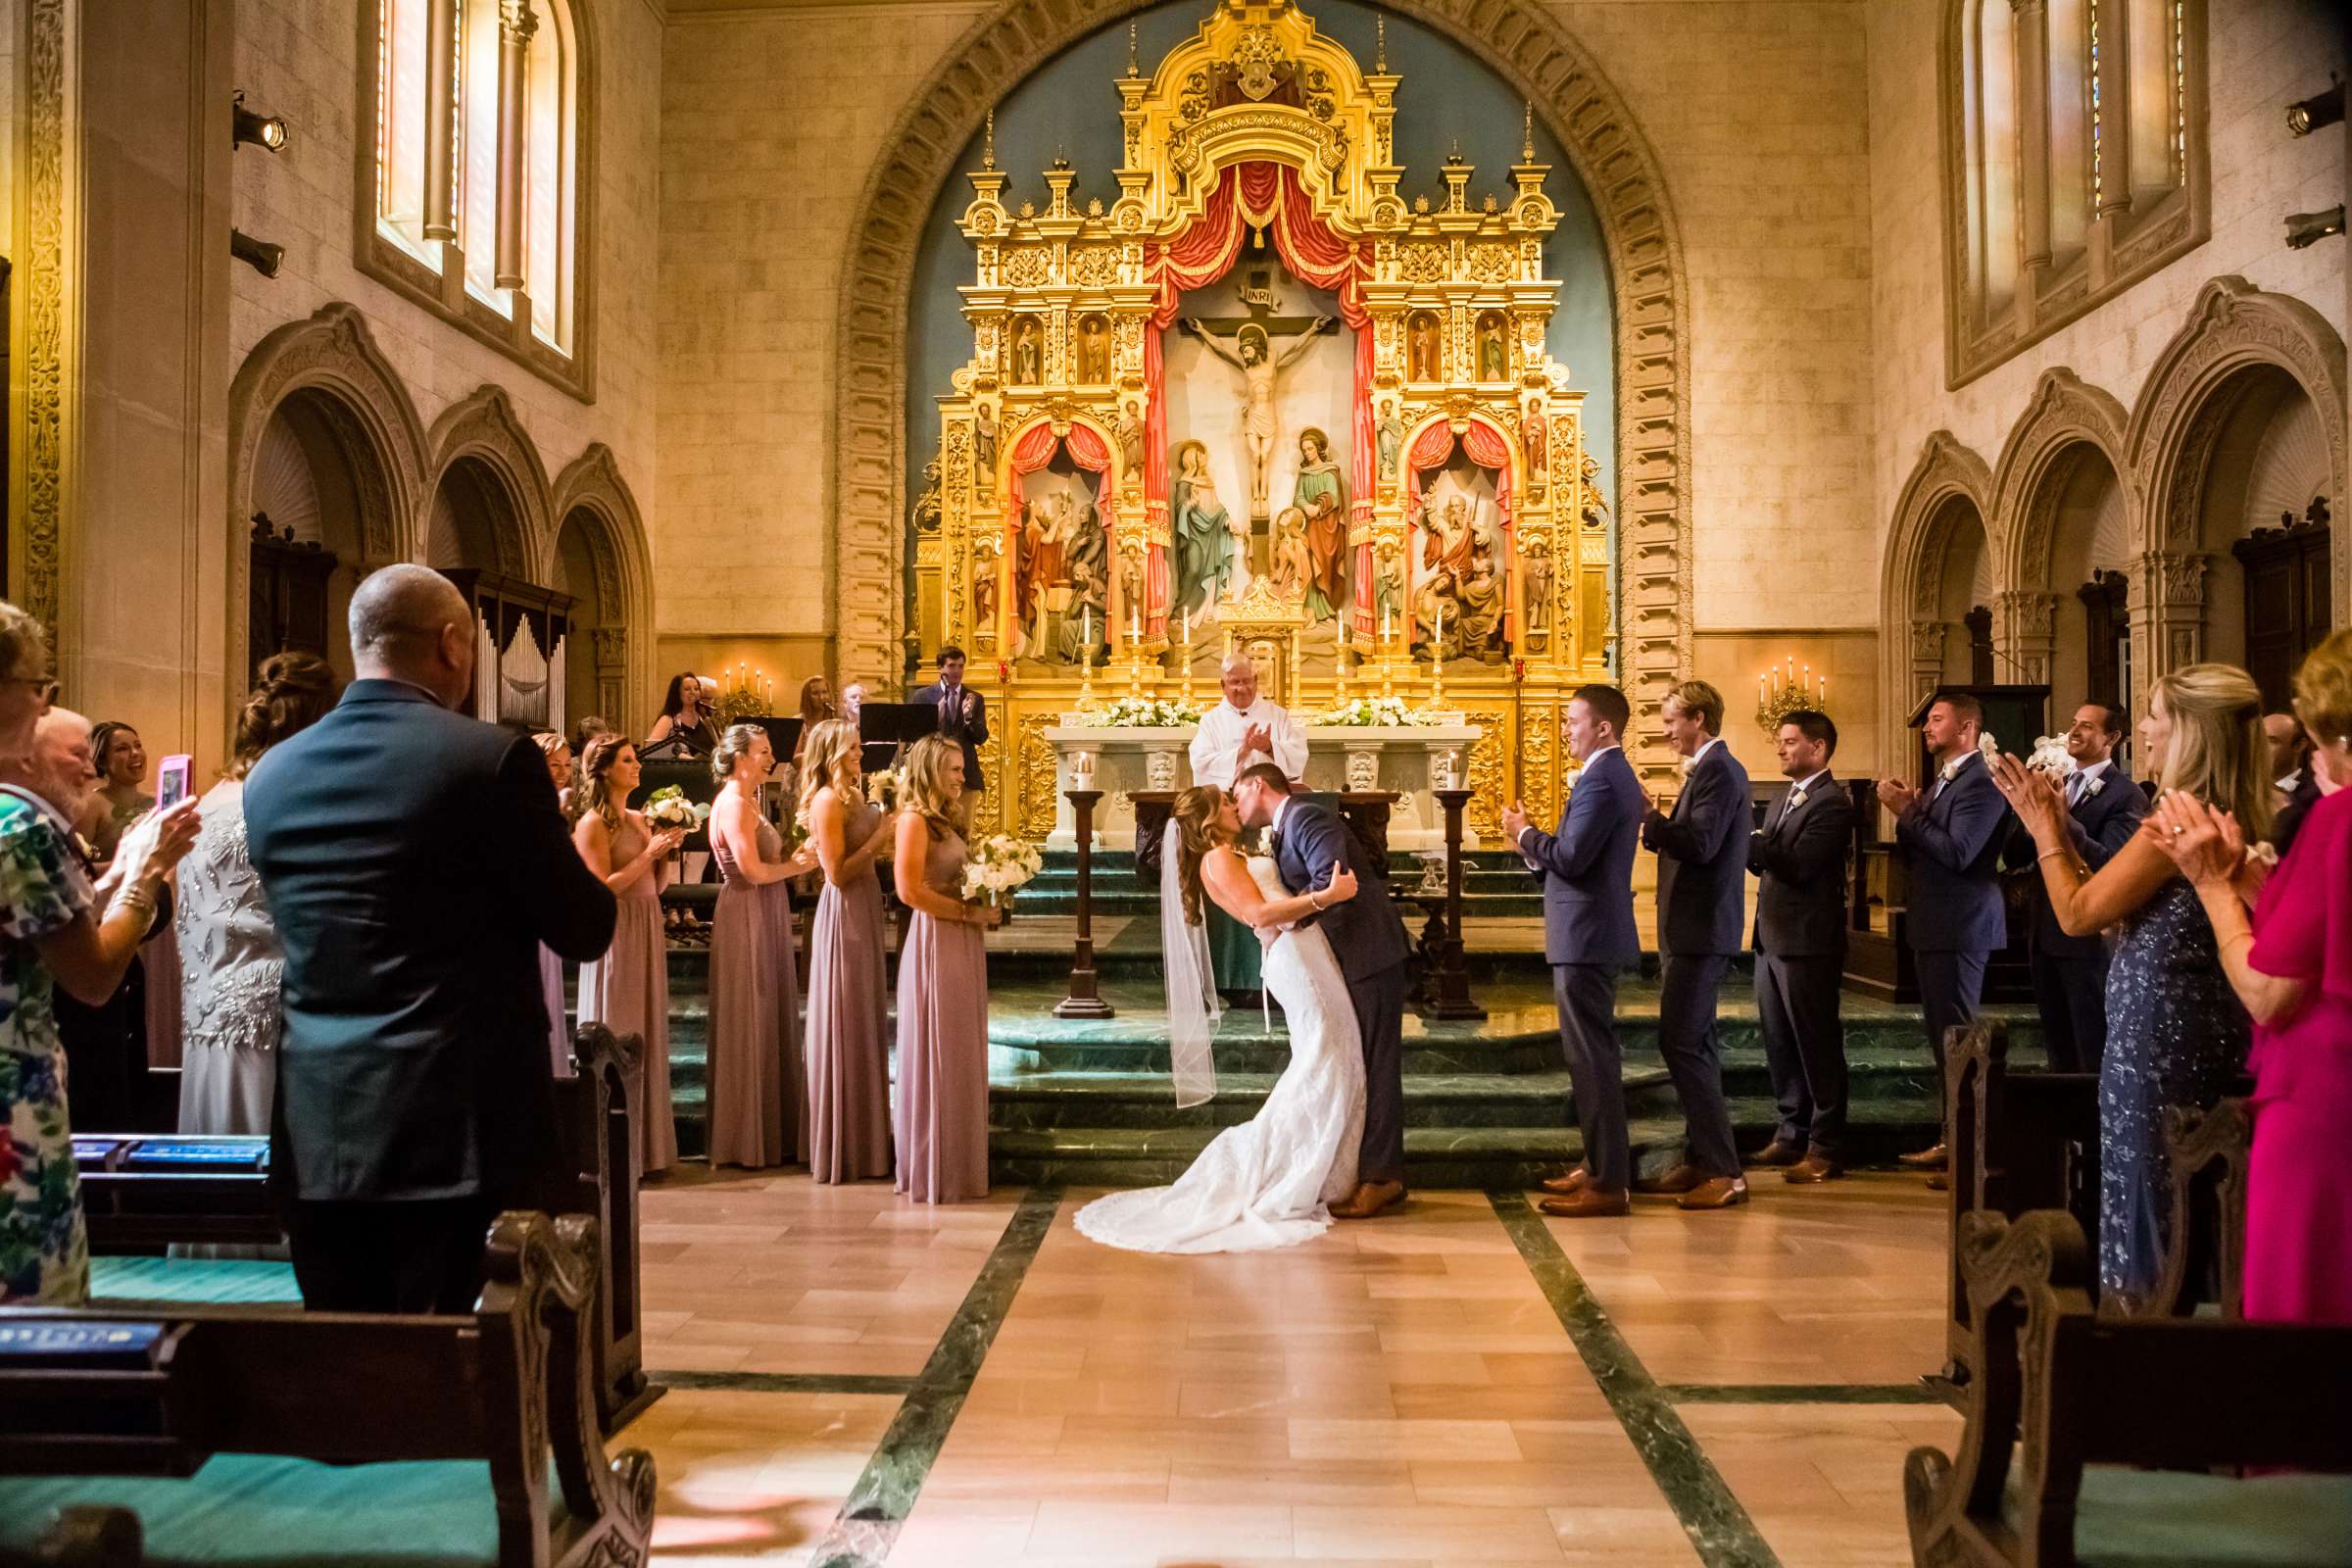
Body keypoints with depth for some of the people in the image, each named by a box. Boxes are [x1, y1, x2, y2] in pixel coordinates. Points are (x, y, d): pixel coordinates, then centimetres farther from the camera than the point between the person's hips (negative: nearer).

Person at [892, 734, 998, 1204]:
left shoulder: (946, 820, 16)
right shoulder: (915, 819, -11)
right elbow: (910, 889, -20)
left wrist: (986, 905, 4)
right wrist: (968, 912, -17)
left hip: (963, 945, 9)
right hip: (934, 942, -9)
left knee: (960, 1055, 13)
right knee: (936, 1056, -1)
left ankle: (958, 1162, 21)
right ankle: (933, 1171, 8)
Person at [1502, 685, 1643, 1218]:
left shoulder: (1601, 780, -17)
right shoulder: (1610, 774, 16)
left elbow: (1570, 858, -23)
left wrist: (1525, 834, -7)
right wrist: (1534, 843, 5)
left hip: (1587, 936, -11)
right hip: (1590, 934, 11)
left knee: (1592, 1058, -6)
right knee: (1592, 1055, 17)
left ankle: (1607, 1183, -2)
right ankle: (1601, 1165, 27)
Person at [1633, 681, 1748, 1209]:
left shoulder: (1718, 770, -15)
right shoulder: (1709, 769, 17)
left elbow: (1700, 845, -25)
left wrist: (1648, 815, -16)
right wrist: (1654, 825, 4)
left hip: (1701, 930, -11)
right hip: (1691, 928, 11)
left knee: (1681, 1042, -11)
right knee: (1692, 1044, 14)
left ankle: (1725, 1172, -8)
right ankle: (1700, 1161, 21)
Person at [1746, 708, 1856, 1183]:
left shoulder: (1833, 804, -13)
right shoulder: (1786, 800, 17)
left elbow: (1798, 864, -23)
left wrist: (1746, 836, -19)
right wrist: (1746, 843, -5)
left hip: (1808, 944, -9)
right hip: (1772, 939, 9)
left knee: (1818, 1046, -1)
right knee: (1780, 1045, 14)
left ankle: (1825, 1148, 6)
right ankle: (1791, 1134, 24)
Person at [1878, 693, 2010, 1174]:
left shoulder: (1980, 782, -13)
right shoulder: (1941, 783, 17)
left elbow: (1957, 852, -23)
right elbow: (1913, 857, 16)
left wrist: (1909, 812, -16)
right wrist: (1908, 813, 0)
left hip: (1960, 929, -10)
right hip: (1932, 928, 10)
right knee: (1942, 1038, 13)